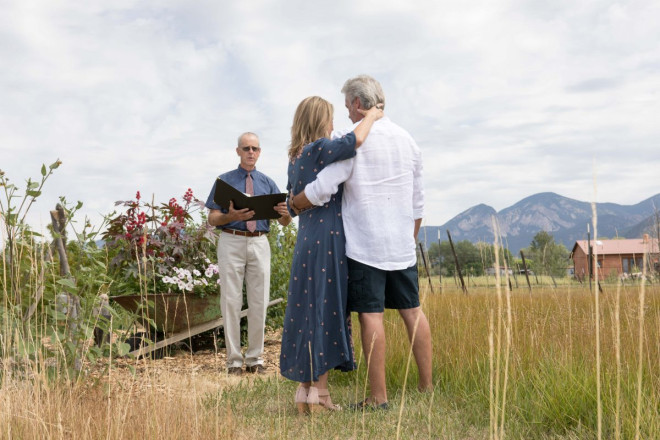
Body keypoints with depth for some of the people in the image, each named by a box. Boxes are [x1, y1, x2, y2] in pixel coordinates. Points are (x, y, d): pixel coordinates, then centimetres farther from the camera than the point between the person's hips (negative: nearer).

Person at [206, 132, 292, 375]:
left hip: (259, 243, 2)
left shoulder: (268, 183, 13)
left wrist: (285, 212, -16)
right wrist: (232, 216, -20)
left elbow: (284, 222, 8)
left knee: (259, 302, 3)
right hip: (231, 241, -2)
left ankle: (255, 358, 13)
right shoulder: (225, 180, 7)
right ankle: (234, 359, 6)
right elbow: (212, 219, 1)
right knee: (231, 301, -1)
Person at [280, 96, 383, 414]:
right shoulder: (320, 150, -11)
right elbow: (356, 139, -22)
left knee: (309, 311, 9)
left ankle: (307, 388, 13)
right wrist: (371, 115, -5)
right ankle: (318, 392, 1)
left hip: (306, 242, 8)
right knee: (325, 311, -4)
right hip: (327, 241, -8)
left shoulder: (295, 158, 16)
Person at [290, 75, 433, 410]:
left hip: (365, 244, -6)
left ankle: (378, 397, 0)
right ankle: (427, 386, 17)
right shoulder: (407, 140, 10)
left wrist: (291, 205, 2)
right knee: (412, 311, 12)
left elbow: (321, 189, -16)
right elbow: (418, 202, 15)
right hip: (403, 246, 6)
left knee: (371, 315, -3)